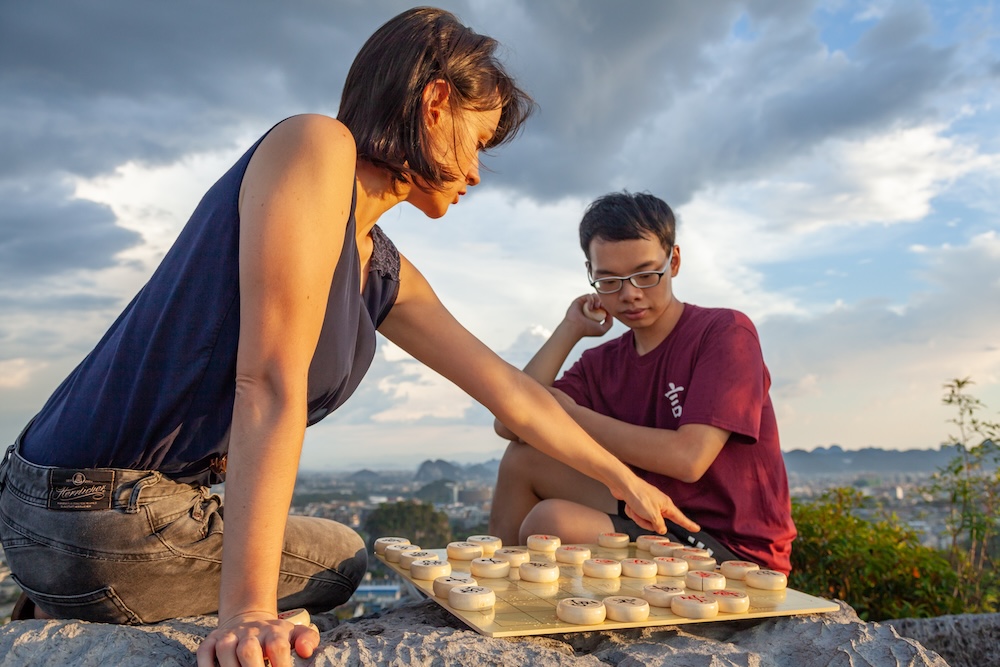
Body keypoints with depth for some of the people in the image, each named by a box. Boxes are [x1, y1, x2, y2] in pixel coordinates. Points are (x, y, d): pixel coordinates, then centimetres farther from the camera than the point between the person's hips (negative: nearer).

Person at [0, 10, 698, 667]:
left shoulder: (386, 274, 10)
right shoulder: (315, 145, -15)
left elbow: (512, 394, 16)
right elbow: (271, 385, -25)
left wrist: (627, 482, 23)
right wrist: (247, 611, -27)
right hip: (98, 515, -8)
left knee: (338, 554, 27)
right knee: (343, 558, 10)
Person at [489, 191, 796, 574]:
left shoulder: (725, 331, -10)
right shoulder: (603, 363, 6)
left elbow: (687, 459, -22)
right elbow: (509, 423, -5)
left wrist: (570, 412, -14)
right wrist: (570, 329, -3)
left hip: (736, 551, -6)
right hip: (655, 522, 6)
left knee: (550, 521, -24)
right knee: (524, 456, 0)